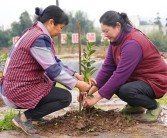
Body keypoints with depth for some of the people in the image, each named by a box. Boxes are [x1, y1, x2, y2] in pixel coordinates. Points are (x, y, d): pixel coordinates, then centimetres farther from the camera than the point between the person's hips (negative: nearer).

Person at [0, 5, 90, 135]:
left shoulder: (35, 33, 10)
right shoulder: (39, 39, -21)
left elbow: (54, 62, 15)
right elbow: (53, 70, -19)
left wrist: (75, 75, 8)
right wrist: (77, 84, -9)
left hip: (16, 85, 10)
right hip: (19, 90, -10)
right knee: (66, 97, -8)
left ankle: (35, 113, 16)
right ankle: (24, 117, -6)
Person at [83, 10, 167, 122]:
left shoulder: (132, 43, -28)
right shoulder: (116, 39, -1)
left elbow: (120, 75, -31)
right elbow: (108, 67, -3)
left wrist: (96, 98, -27)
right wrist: (91, 90, -11)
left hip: (155, 81, -9)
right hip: (137, 77, 9)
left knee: (125, 91, -33)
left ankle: (154, 106, -4)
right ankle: (135, 105, 13)